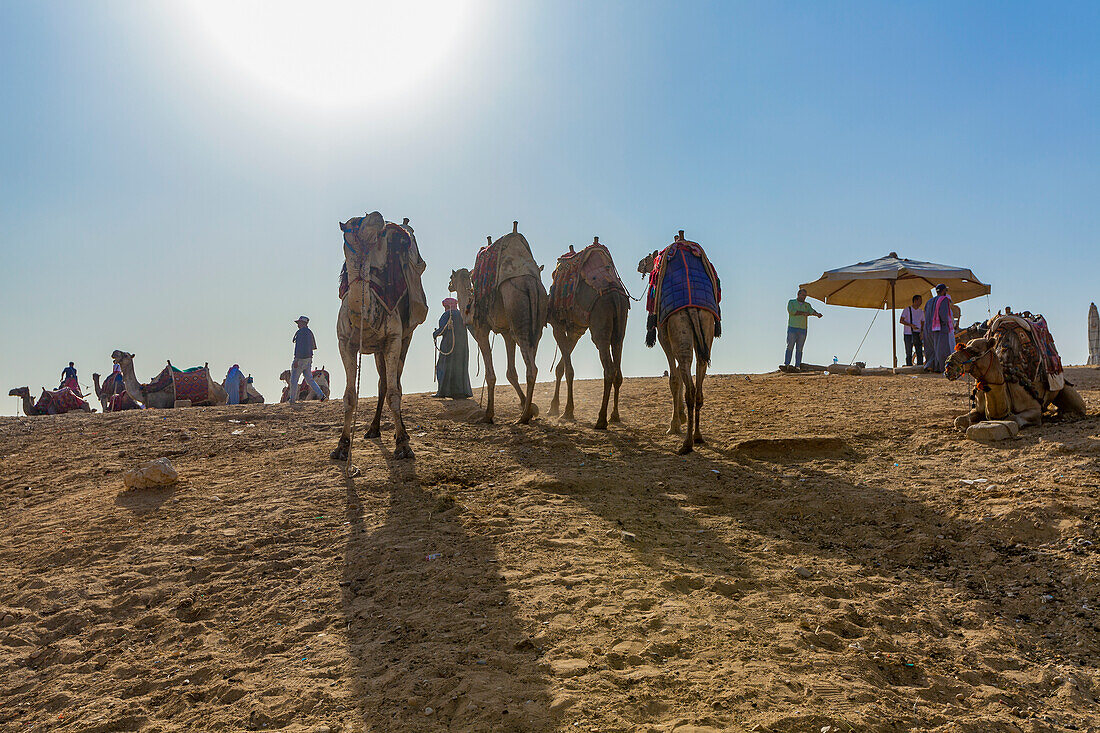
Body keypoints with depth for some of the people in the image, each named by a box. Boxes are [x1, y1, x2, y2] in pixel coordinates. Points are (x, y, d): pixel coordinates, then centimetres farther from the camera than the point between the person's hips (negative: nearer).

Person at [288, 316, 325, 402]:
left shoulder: (301, 332, -14)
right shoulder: (310, 332, 13)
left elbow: (299, 347, -21)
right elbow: (313, 347, 18)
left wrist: (296, 360, -22)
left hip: (300, 359, -8)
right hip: (309, 359, 8)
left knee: (294, 379, 4)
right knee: (310, 379, 9)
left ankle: (292, 399, 12)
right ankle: (321, 396, -2)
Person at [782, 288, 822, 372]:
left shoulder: (807, 305, 18)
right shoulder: (791, 302, 8)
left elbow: (811, 311, -2)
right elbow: (791, 311, -11)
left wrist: (817, 314, -24)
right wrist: (803, 313, -10)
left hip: (802, 330, 3)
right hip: (792, 328, -3)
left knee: (799, 349, 0)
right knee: (790, 347, -9)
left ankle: (797, 366, -1)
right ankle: (786, 365, -10)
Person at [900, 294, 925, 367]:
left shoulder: (921, 311, 13)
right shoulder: (907, 310, -1)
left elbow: (922, 323, 17)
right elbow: (901, 321, -6)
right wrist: (911, 325, -19)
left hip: (917, 334, 4)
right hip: (908, 334, -4)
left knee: (920, 353, -2)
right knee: (909, 353, -1)